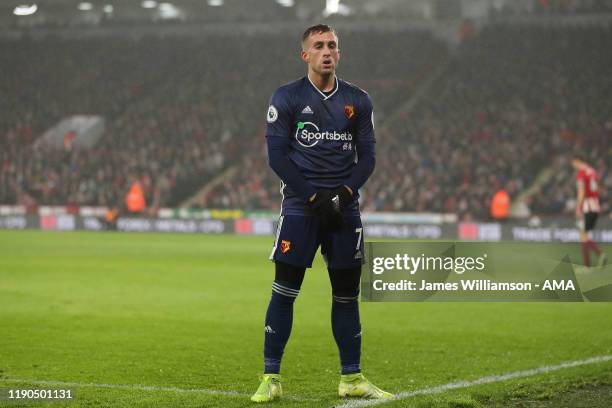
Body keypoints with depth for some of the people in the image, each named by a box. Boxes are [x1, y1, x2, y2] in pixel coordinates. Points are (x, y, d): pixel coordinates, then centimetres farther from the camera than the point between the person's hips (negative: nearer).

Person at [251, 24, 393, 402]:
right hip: (300, 204, -3)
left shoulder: (358, 101, 9)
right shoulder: (286, 98, -1)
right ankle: (271, 378, 0)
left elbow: (367, 156, 7)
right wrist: (314, 198, -12)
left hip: (343, 206, 3)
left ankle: (352, 378, 16)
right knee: (284, 292, -6)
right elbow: (277, 155, -6)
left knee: (347, 294, 7)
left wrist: (343, 194, -9)